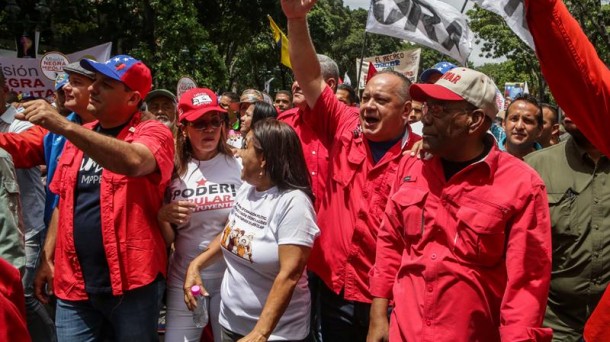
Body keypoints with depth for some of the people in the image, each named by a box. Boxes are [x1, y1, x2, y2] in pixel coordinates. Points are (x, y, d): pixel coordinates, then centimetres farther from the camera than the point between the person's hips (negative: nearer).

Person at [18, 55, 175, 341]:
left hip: (132, 280, -5)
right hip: (73, 282, 5)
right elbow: (64, 202, 18)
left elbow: (134, 162, -32)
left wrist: (65, 127, -35)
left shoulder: (153, 131, -8)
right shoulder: (80, 136, 11)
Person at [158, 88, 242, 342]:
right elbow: (168, 240, 7)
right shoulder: (173, 171, 1)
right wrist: (163, 217, -13)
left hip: (230, 276, -2)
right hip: (184, 278, 2)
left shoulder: (240, 166, -7)